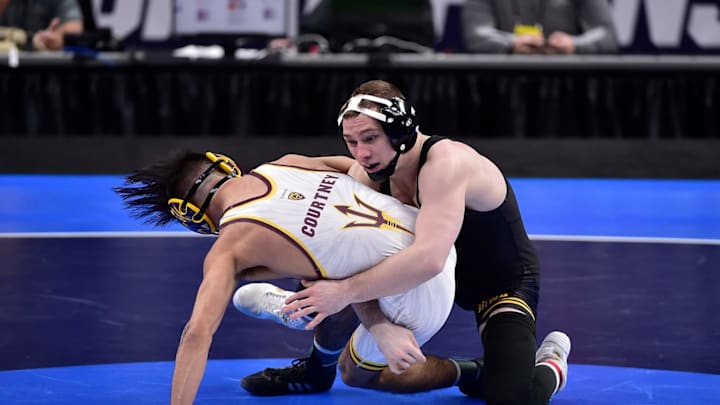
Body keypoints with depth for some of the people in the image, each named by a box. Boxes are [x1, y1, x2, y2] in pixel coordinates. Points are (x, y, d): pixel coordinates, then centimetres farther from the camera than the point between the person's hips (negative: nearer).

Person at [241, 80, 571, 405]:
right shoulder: (365, 174, -15)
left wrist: (344, 292, -47)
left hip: (503, 284, -6)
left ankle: (551, 364, 7)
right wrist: (380, 326, -38)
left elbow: (428, 258, -49)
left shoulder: (445, 163, -36)